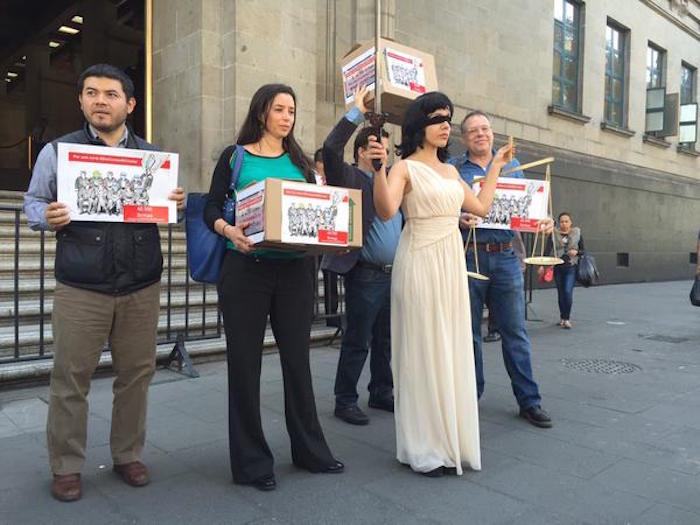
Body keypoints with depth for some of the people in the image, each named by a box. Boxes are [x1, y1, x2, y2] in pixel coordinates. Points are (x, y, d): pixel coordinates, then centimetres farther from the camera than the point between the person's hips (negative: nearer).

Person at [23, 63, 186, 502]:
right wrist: (48, 217, -14)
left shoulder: (152, 155, 11)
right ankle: (66, 466, 21)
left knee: (137, 374, 9)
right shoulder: (58, 151, 6)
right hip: (80, 289, -2)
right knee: (71, 378, 4)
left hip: (141, 288, 2)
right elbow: (33, 202, 8)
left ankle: (128, 455, 26)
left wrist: (178, 203, -7)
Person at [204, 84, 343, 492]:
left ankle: (310, 449, 24)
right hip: (247, 268, -3)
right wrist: (229, 230, -21)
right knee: (245, 362, 2)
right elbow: (212, 208, 0)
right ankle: (251, 461, 16)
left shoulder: (300, 161, 15)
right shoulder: (235, 156, 6)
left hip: (295, 270, 3)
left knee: (297, 357, 9)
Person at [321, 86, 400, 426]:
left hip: (394, 273, 7)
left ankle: (381, 393, 30)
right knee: (357, 342, 1)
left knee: (385, 340, 16)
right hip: (365, 274, -7)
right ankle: (345, 401, 14)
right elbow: (330, 149, -19)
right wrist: (357, 113, -13)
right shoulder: (348, 177, -4)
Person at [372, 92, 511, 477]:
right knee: (423, 351, -2)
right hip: (420, 262, -7)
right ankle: (424, 448, 11)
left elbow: (481, 207, 21)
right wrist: (377, 167, -33)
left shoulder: (450, 171, 17)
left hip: (453, 262, 7)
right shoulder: (405, 167, -5)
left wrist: (495, 166, 28)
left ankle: (451, 439, 24)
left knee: (451, 350, 10)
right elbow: (386, 211, -21)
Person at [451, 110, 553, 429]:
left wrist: (542, 222, -6)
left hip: (506, 257, 2)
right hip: (468, 256, -1)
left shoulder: (512, 165, 14)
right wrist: (459, 220, -22)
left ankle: (529, 401, 13)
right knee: (469, 331, 9)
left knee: (515, 331, 3)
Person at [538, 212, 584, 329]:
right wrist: (542, 265, -17)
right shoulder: (554, 234, 1)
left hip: (571, 267, -1)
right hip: (558, 267, 1)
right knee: (561, 293, 10)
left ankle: (566, 319, -2)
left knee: (568, 292, -13)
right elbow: (548, 250, -6)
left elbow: (582, 250, 8)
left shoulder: (577, 233, 3)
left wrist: (576, 251, -15)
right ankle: (562, 317, 26)